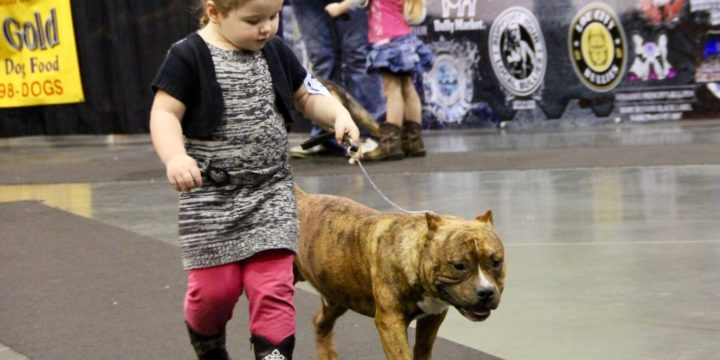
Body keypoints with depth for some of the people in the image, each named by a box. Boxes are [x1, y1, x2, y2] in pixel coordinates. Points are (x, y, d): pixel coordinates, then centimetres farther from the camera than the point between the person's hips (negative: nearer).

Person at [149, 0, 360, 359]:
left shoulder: (276, 52, 5)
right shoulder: (189, 56, -11)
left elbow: (306, 96, 17)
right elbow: (164, 114, -14)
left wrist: (339, 115, -3)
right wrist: (175, 156, -32)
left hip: (270, 193, 3)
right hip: (210, 195, -3)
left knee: (273, 284, -6)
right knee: (215, 286, 1)